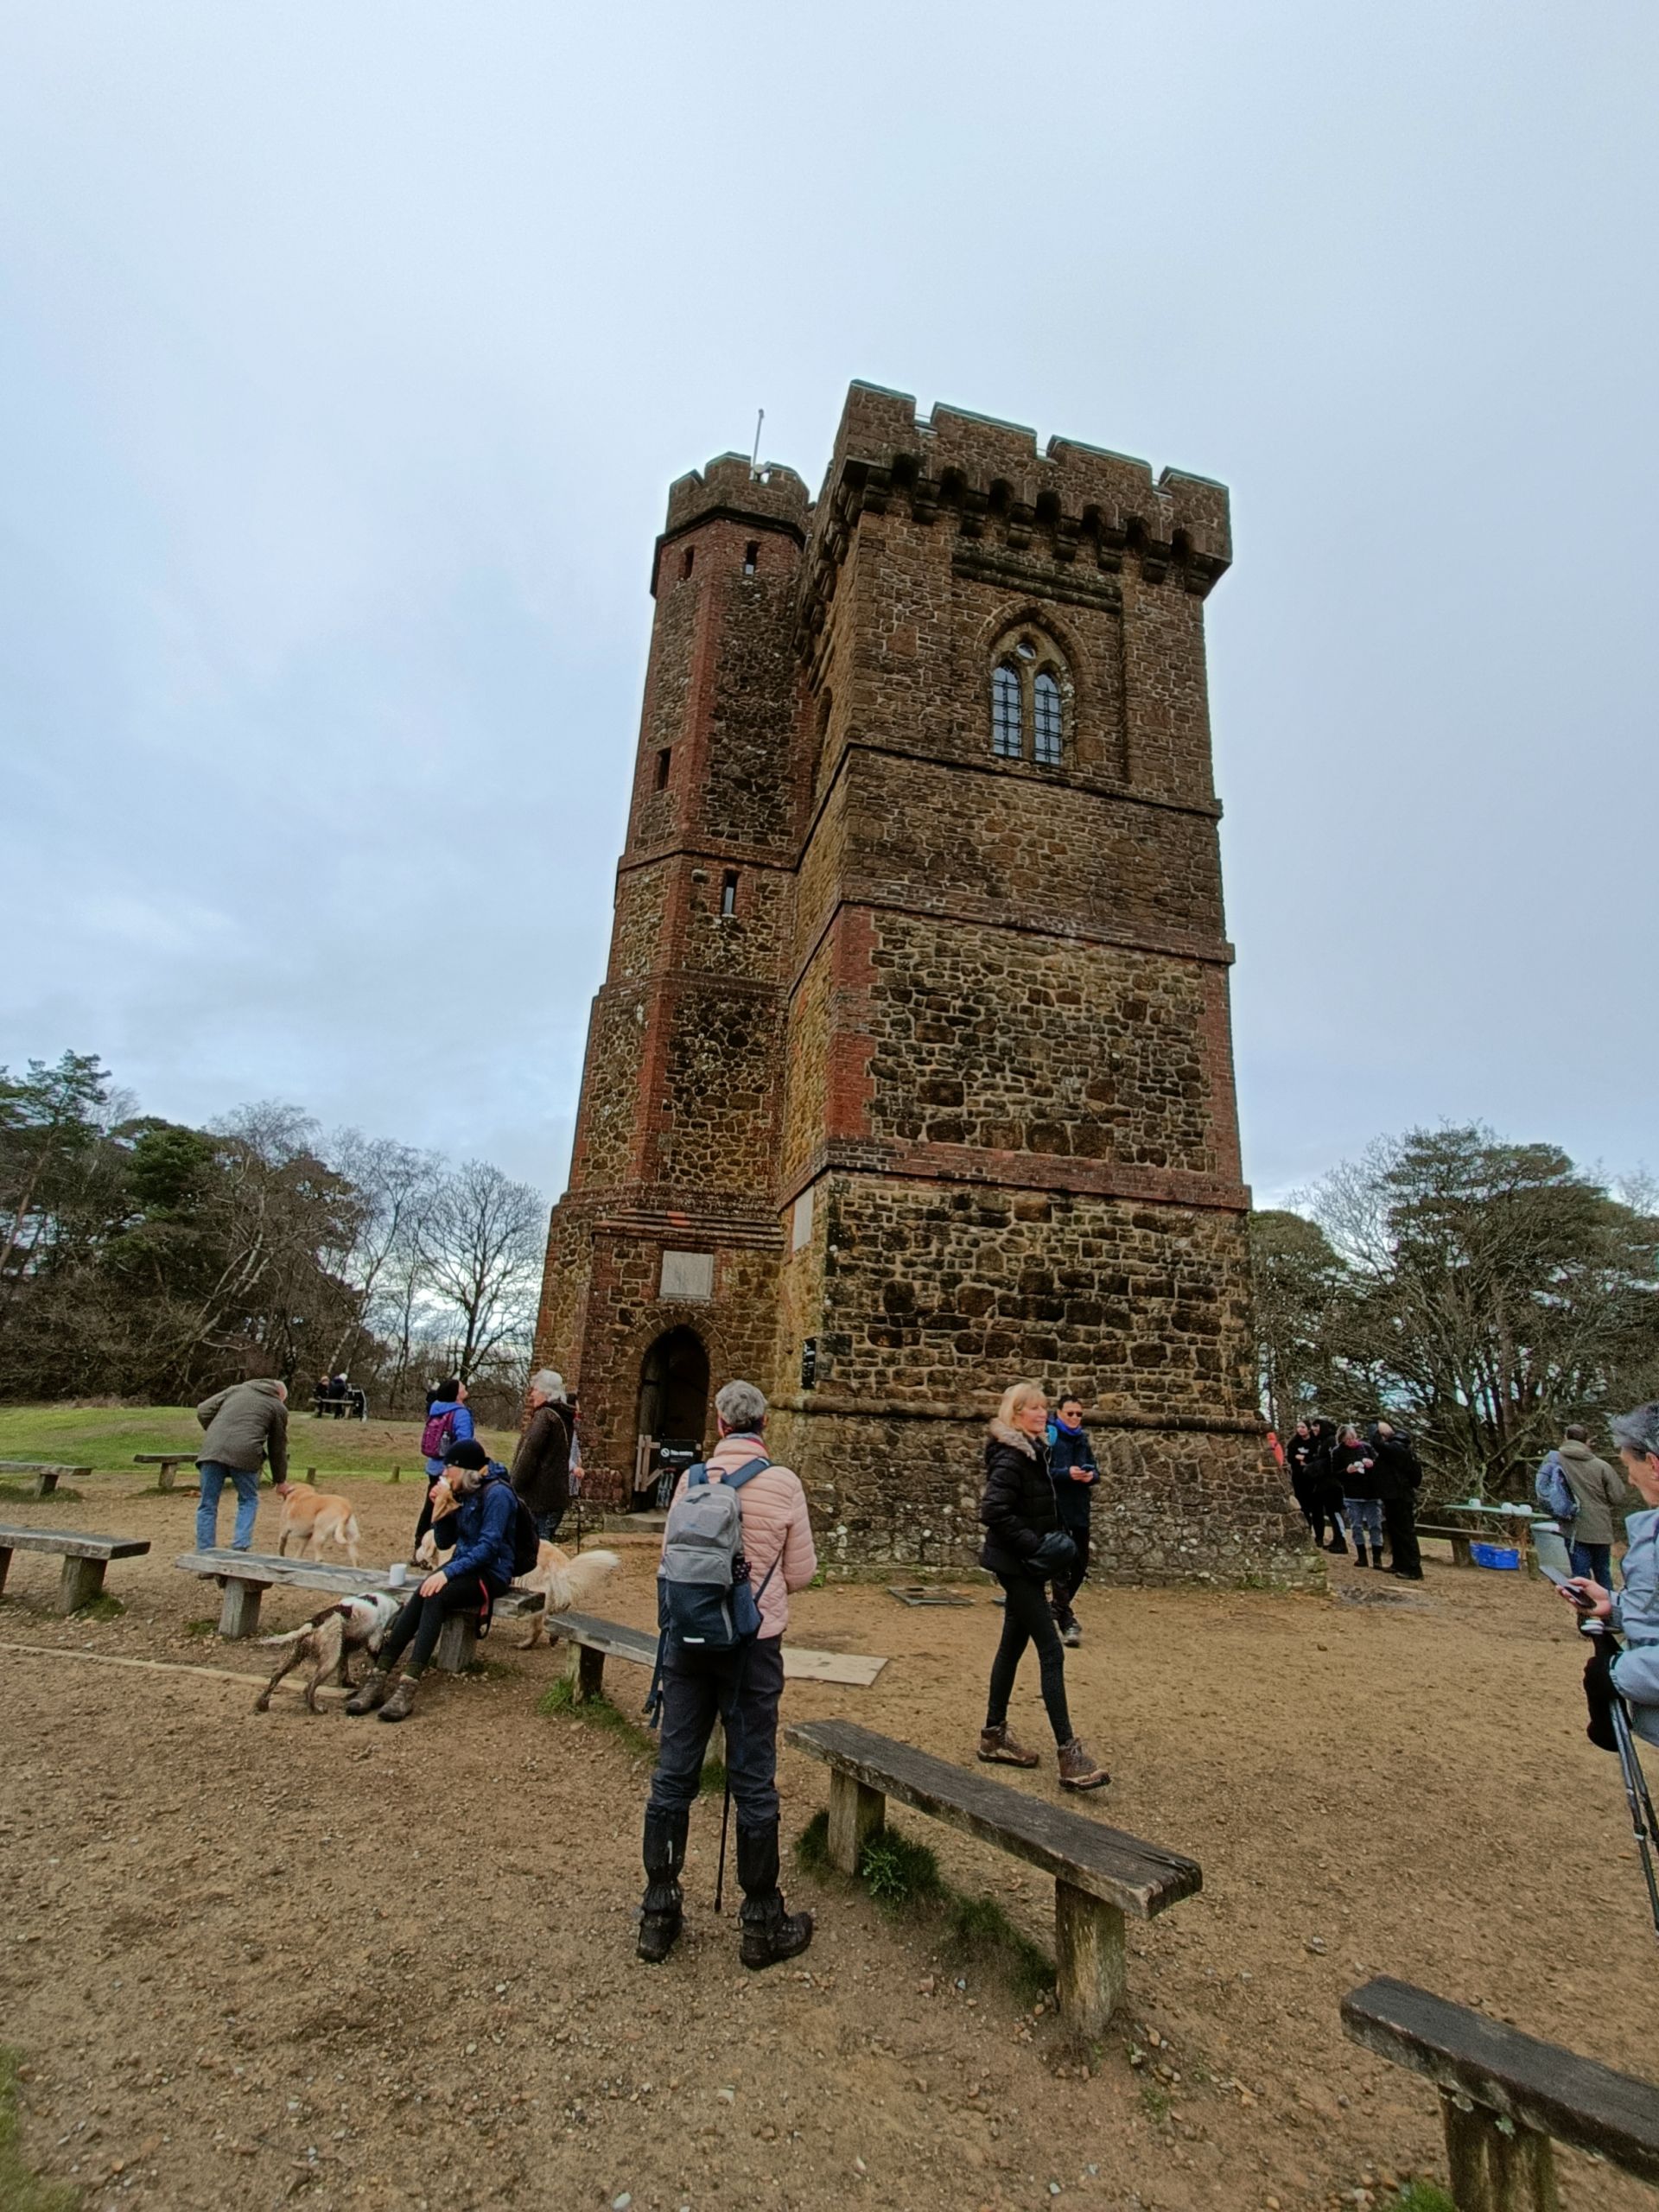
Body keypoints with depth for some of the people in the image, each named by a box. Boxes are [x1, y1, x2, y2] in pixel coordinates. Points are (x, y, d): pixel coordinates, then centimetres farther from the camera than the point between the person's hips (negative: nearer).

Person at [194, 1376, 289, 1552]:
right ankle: (240, 1547, 7)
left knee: (208, 1505, 13)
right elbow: (278, 1448, 20)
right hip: (244, 1453, -2)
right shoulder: (278, 1407, 18)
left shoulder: (236, 1389, 27)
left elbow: (203, 1411, 17)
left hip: (213, 1450, 2)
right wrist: (280, 1480, 30)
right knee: (248, 1501, 17)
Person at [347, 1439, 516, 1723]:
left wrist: (447, 1572, -29)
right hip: (462, 1566, 7)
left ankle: (408, 1688, -33)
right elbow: (444, 1542, 12)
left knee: (434, 1598, -29)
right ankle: (378, 1680, -23)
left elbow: (489, 1546, -22)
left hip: (491, 1573, -7)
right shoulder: (462, 1492, 10)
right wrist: (441, 1509, -3)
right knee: (417, 1601, -20)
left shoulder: (497, 1493, -15)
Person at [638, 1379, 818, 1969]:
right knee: (753, 1781, 10)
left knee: (674, 1774, 14)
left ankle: (659, 1915, 27)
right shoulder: (783, 1483, -12)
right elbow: (802, 1573, -4)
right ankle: (763, 1924, 24)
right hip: (753, 1642, -2)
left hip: (688, 1638, 3)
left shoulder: (693, 1478, -6)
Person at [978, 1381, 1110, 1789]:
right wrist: (1034, 1545, -23)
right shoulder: (1010, 1457, -19)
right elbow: (994, 1511, -26)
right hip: (1015, 1565, -10)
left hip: (1023, 1566, 10)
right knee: (1051, 1651, -9)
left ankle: (994, 1735, 27)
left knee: (1013, 1646, 16)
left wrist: (1052, 1543, 8)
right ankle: (1069, 1755, -5)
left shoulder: (1033, 1452, 10)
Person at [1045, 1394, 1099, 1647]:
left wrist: (1092, 1475, -8)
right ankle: (1066, 1620, 1)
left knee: (1080, 1564, 14)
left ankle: (1059, 1607, 34)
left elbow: (1094, 1469, 15)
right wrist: (1066, 1473, -25)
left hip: (1080, 1509, 7)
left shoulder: (1083, 1439, 12)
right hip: (1056, 1508, -7)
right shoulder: (1049, 1436, -7)